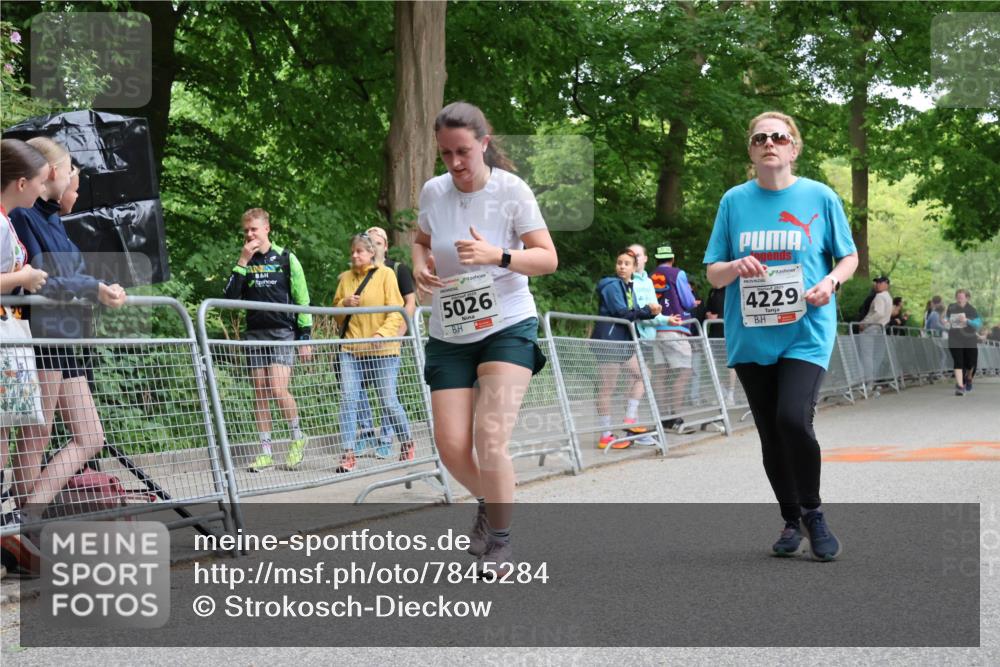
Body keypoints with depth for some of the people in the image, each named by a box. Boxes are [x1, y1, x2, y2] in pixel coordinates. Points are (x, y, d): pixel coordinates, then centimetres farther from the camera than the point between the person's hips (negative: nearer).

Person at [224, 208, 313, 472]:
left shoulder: (286, 258, 0)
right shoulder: (244, 261, 10)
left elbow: (302, 300, 1)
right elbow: (230, 296, -2)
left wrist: (305, 338, -1)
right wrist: (242, 262, -10)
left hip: (282, 333, -4)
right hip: (255, 333, 4)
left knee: (278, 389, -16)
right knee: (260, 393, 3)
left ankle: (298, 437, 6)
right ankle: (266, 452, 7)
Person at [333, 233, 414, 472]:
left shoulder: (385, 274, 0)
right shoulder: (346, 278, 13)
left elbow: (396, 311, -6)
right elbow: (336, 313, 19)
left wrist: (382, 334, -21)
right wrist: (345, 304, -3)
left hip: (381, 350, -4)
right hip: (351, 349, 4)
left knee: (388, 401, 0)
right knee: (349, 398, -8)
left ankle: (407, 443, 22)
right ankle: (348, 453, -7)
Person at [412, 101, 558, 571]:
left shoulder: (511, 190, -10)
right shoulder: (433, 192, 1)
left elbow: (548, 258, -10)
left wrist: (497, 256, -27)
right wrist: (420, 265, -3)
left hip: (508, 327, -4)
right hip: (449, 337, 4)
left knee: (490, 438, -19)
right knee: (451, 447, -3)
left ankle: (499, 547, 0)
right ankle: (489, 502, 31)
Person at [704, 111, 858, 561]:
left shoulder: (820, 198, 0)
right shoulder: (734, 201, 5)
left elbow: (849, 257, 10)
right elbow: (713, 274, 8)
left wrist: (832, 280, -11)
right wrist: (736, 267, -15)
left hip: (806, 333, -3)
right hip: (750, 336, 3)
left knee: (793, 419, -21)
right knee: (770, 434, 7)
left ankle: (813, 514, 2)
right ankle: (791, 522, 27)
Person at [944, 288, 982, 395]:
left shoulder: (971, 309, -1)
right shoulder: (951, 308, 4)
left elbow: (978, 323, -4)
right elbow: (946, 318, 22)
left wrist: (967, 320, -21)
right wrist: (946, 322, -3)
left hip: (969, 340, 0)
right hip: (955, 341, 0)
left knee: (971, 362, 2)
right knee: (958, 362, -11)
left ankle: (968, 378, 35)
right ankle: (960, 386, -12)